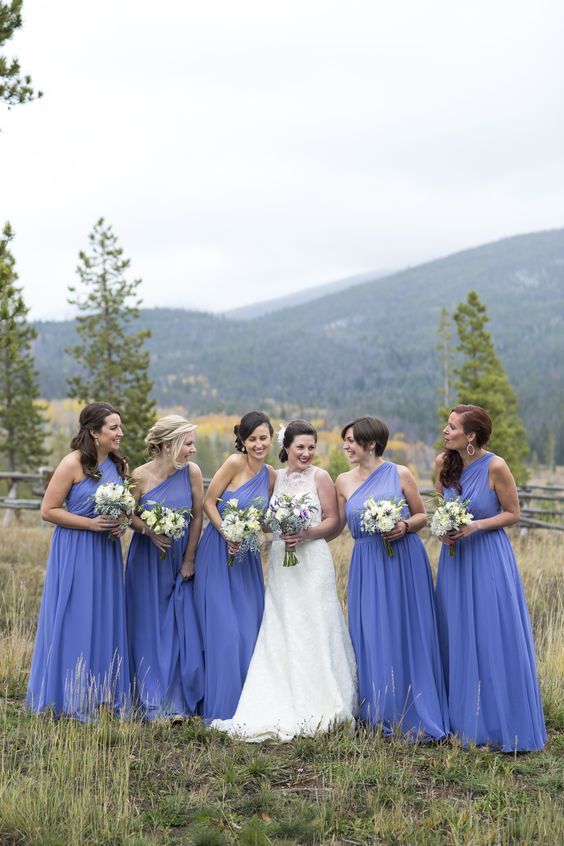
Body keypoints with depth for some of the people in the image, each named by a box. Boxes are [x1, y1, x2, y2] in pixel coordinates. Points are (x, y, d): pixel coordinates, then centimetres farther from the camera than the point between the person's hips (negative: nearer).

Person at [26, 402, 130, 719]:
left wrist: (121, 524, 0)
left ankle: (104, 695, 21)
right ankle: (73, 698, 13)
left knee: (107, 620, 9)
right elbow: (48, 510, -11)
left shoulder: (119, 465, 7)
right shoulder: (73, 463, -13)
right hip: (75, 552, -6)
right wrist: (90, 523, -19)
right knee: (75, 621, 0)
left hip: (107, 551, 6)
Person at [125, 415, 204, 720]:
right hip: (147, 560, -1)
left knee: (181, 629, 3)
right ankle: (152, 703, 15)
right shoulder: (141, 476, -15)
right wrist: (150, 531, -22)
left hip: (180, 560, 1)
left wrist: (189, 559, -2)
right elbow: (129, 515, -2)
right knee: (150, 629, 5)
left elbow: (197, 517, -2)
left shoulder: (192, 472, -11)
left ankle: (179, 701, 15)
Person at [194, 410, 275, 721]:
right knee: (223, 630, -5)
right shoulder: (234, 463, -13)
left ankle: (246, 704, 21)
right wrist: (228, 536, -18)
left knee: (249, 630, 7)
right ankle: (220, 705, 8)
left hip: (247, 555, 6)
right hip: (218, 550, -6)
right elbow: (208, 502, -10)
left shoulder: (270, 475, 6)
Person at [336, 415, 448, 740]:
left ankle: (416, 717, 15)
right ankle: (383, 717, 18)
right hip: (367, 567, 3)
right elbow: (335, 525, 9)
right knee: (373, 639, 5)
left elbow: (422, 515, 6)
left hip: (405, 563, -3)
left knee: (408, 636, 2)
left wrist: (405, 526, -14)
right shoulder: (344, 481, 8)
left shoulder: (400, 474, -1)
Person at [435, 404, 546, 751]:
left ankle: (506, 726, 12)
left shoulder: (495, 467, -15)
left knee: (496, 640, -1)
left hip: (488, 557, -5)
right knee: (459, 640, 10)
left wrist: (476, 525, -19)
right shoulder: (444, 462, -1)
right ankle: (465, 720, 24)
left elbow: (513, 514, -6)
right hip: (454, 556, 5)